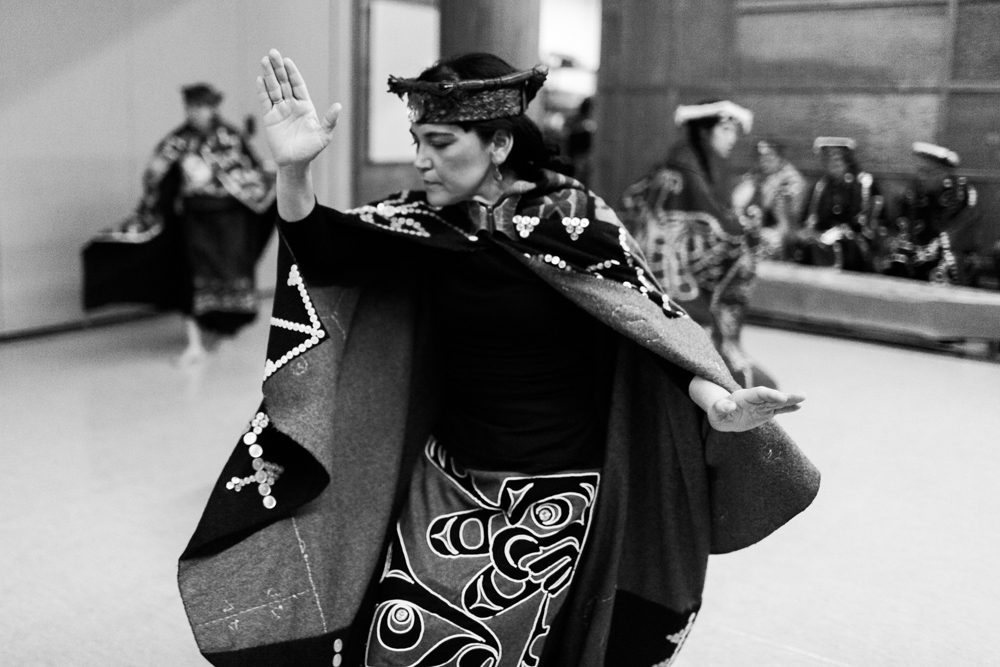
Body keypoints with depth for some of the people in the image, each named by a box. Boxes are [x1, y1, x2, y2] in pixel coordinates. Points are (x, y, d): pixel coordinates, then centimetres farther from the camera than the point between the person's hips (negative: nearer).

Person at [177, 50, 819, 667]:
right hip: (447, 480, 4)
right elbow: (322, 249, -6)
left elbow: (656, 322, -11)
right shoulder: (425, 220, -3)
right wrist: (295, 167, -25)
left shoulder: (574, 221, -14)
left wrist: (717, 401, -28)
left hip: (551, 493, -3)